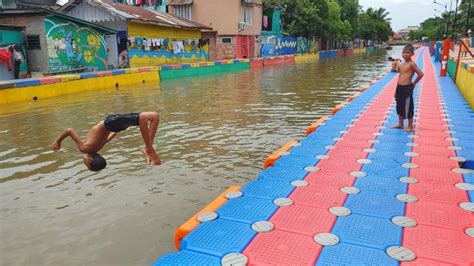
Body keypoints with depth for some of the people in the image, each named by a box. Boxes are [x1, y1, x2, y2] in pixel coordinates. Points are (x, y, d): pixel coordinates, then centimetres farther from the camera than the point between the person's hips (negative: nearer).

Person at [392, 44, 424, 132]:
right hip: (400, 88, 8)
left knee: (408, 108, 1)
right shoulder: (402, 64, 11)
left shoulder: (412, 64, -11)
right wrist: (396, 91, 16)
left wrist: (414, 83, -3)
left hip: (407, 88, -8)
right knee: (399, 107, 18)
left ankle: (410, 127, 14)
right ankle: (400, 124, 33)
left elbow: (421, 74, -16)